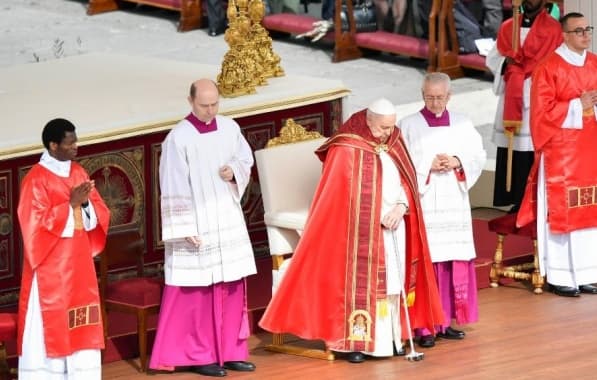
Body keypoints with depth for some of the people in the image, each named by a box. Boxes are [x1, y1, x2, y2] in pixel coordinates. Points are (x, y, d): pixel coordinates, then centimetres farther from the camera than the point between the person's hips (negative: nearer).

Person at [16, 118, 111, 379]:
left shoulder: (79, 172, 9)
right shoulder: (36, 179, -12)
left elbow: (99, 214, 9)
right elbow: (36, 224, -18)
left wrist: (85, 203, -12)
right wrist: (71, 205, -20)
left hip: (78, 262, 7)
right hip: (50, 267, -7)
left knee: (81, 326, 7)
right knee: (50, 326, -5)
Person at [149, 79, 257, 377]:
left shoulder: (230, 128, 3)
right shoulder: (178, 138, -14)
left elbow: (246, 158, 16)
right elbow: (174, 189, -13)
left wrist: (235, 171, -7)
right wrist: (185, 229, -16)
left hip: (228, 221, 6)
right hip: (196, 224, -6)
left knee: (232, 287, 9)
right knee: (197, 291, -1)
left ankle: (230, 352, 18)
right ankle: (197, 356, 7)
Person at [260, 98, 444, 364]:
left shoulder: (393, 145, 9)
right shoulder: (347, 150, -11)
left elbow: (405, 181, 10)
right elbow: (341, 196, -12)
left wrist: (401, 206, -11)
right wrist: (379, 217, -14)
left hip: (393, 228, 6)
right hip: (362, 231, -6)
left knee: (392, 281, 7)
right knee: (361, 280, -6)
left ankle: (389, 337, 13)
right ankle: (355, 341, -3)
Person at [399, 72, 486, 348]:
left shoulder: (463, 124, 10)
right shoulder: (408, 126, 1)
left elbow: (478, 157, 6)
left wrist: (457, 162, -12)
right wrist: (427, 166, -15)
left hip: (454, 204, 4)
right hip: (423, 204, -4)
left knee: (456, 261, 3)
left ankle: (446, 322, 12)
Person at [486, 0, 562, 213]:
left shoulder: (552, 29, -1)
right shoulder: (507, 27, 14)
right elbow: (492, 59, 12)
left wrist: (516, 66, -10)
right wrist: (506, 63, -8)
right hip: (510, 101, 5)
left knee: (535, 155, -8)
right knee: (512, 154, 2)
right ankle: (517, 201, 7)